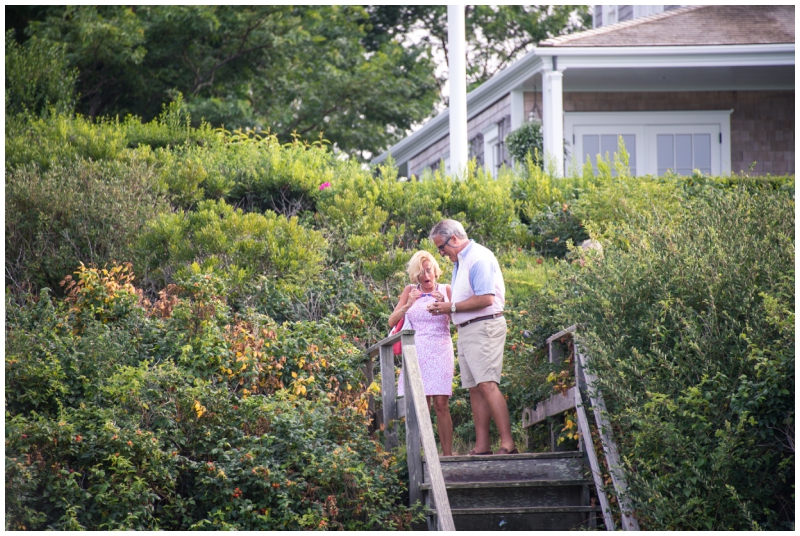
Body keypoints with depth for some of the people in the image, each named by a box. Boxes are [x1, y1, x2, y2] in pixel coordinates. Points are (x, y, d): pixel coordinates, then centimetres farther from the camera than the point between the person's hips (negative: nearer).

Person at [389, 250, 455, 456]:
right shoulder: (410, 291, 8)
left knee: (441, 404, -10)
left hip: (440, 351, -1)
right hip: (417, 352, 1)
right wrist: (407, 305, -12)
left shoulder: (446, 290, 6)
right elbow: (392, 321, 3)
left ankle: (447, 453, -10)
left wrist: (444, 304, -16)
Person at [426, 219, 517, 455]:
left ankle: (507, 443, -21)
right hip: (466, 329, 10)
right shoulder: (460, 261, 20)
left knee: (487, 384, -17)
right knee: (474, 388, 6)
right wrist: (444, 308, 7)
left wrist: (452, 307, -13)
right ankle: (482, 446, 5)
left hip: (484, 327, -10)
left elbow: (486, 298, -21)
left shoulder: (479, 258, -11)